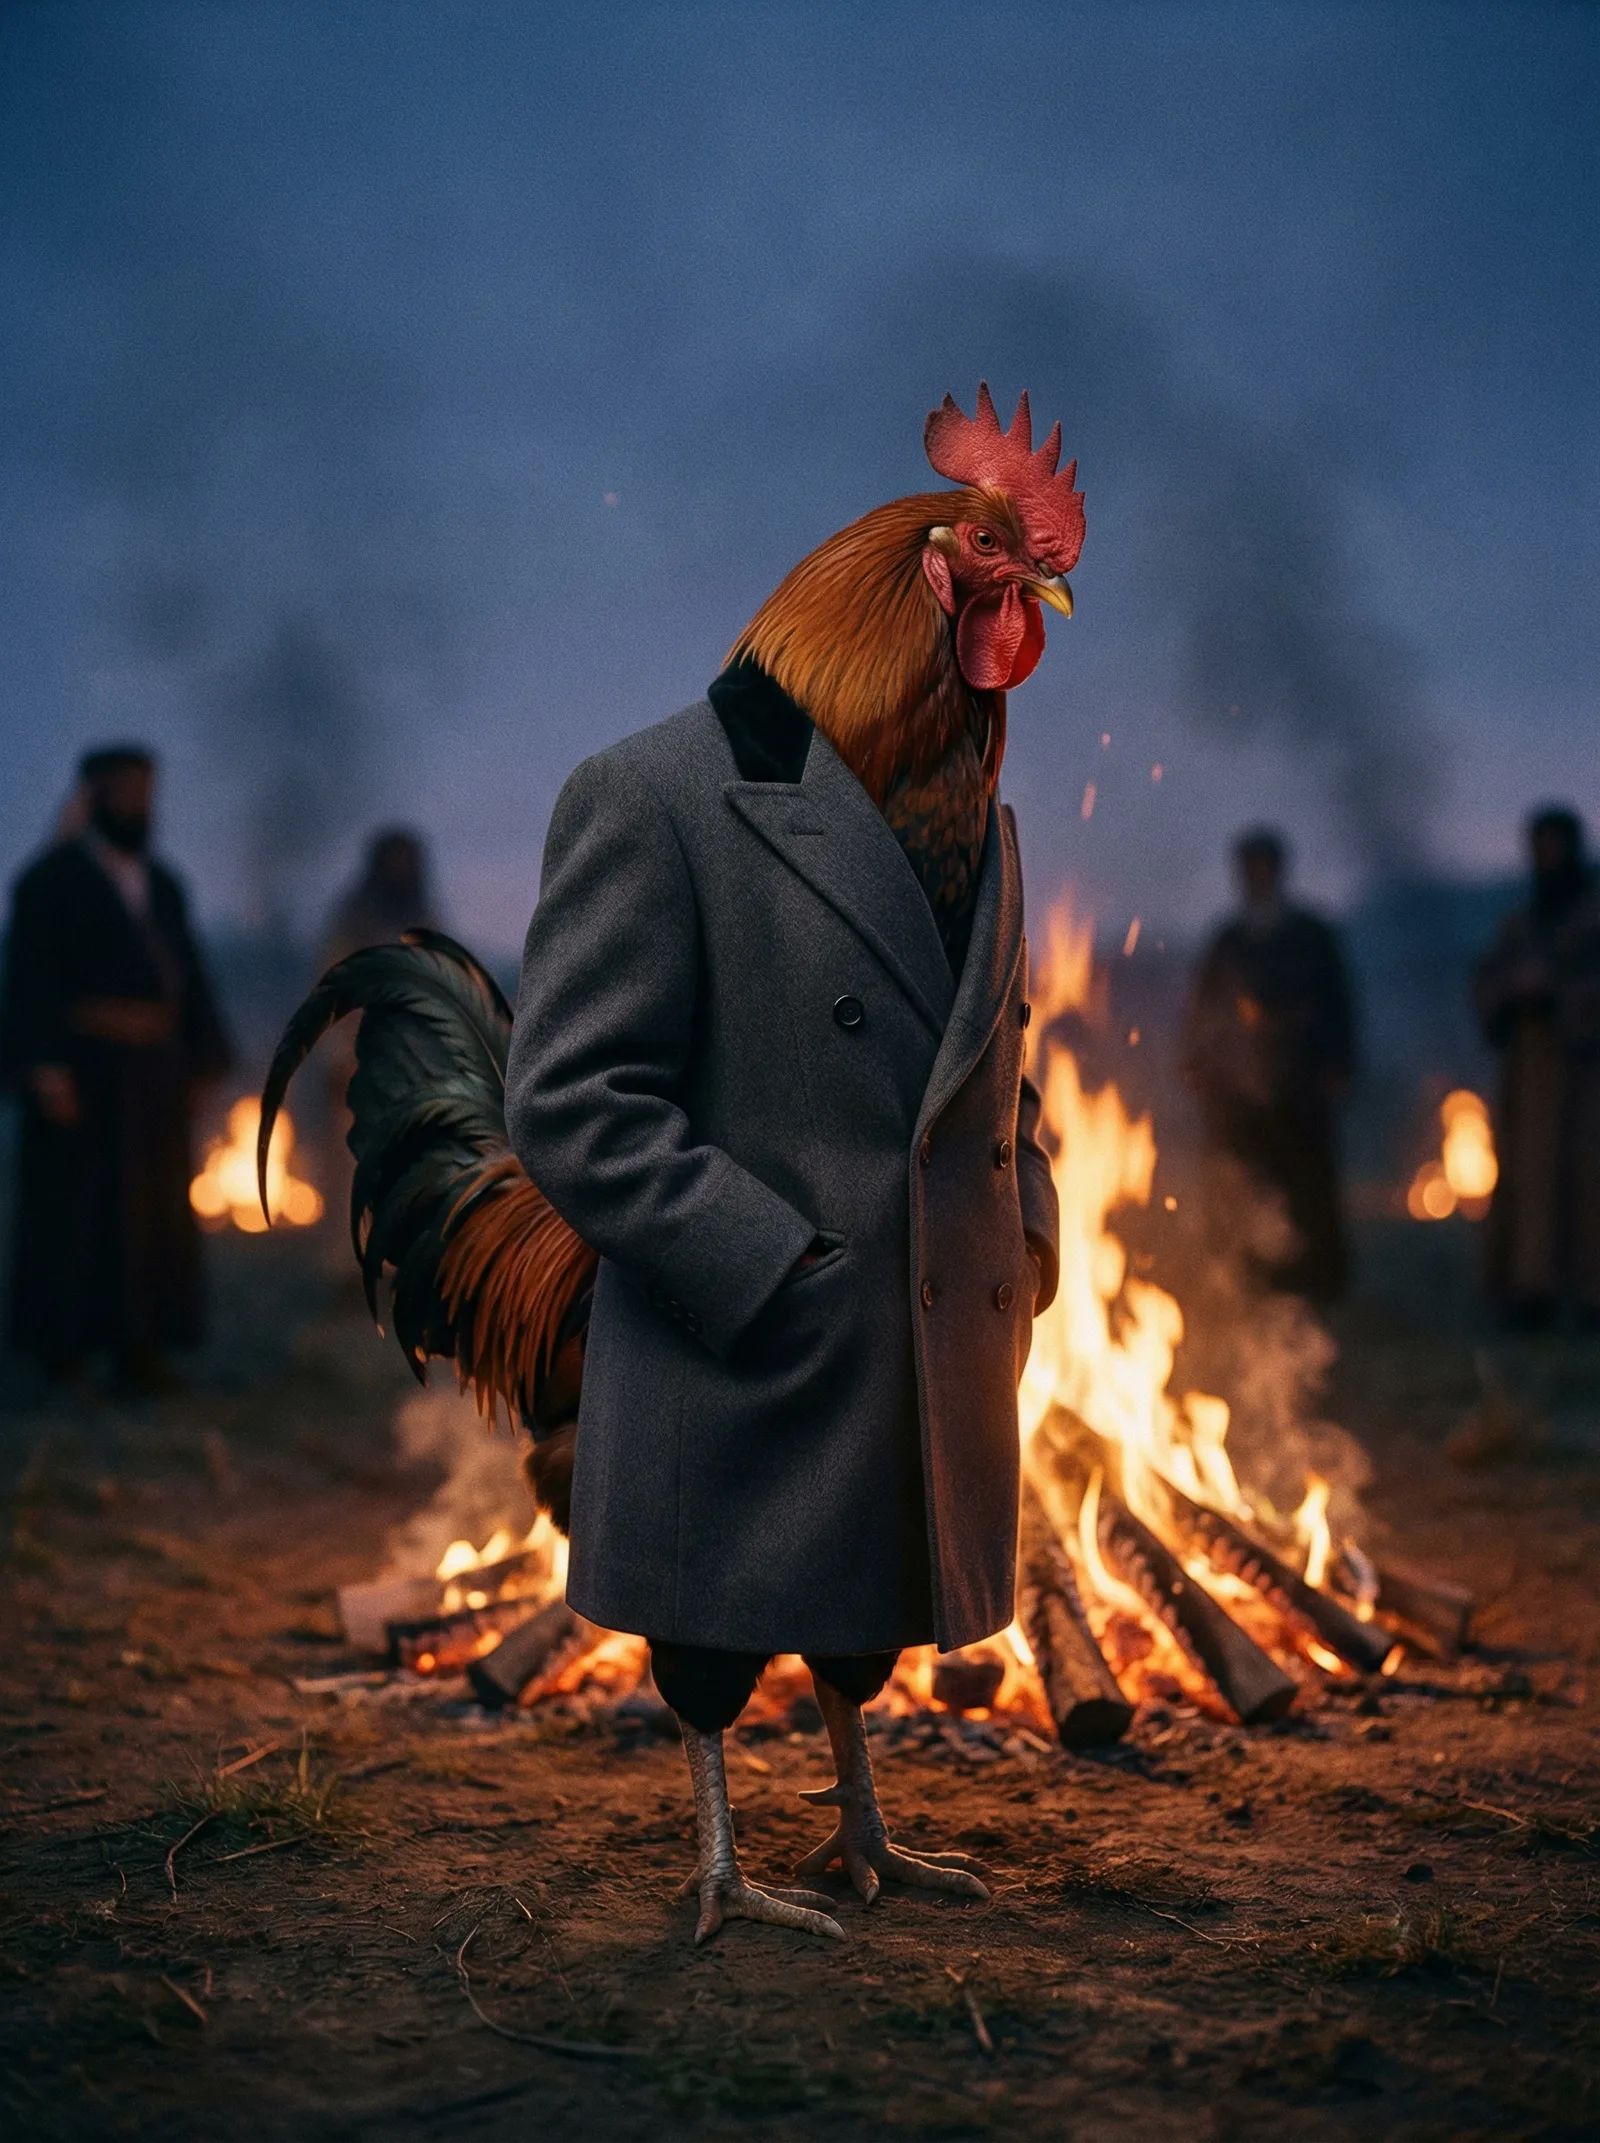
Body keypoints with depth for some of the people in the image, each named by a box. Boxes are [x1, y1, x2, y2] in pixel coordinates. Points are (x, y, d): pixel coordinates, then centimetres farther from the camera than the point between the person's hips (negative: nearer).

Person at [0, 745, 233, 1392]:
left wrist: (199, 1070, 8)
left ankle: (138, 1352, 6)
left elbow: (187, 980, 14)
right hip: (81, 1066, -6)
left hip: (155, 1071, 6)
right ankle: (60, 1341, 9)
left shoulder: (162, 886, 13)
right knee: (71, 1205, -2)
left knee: (151, 1209, 3)